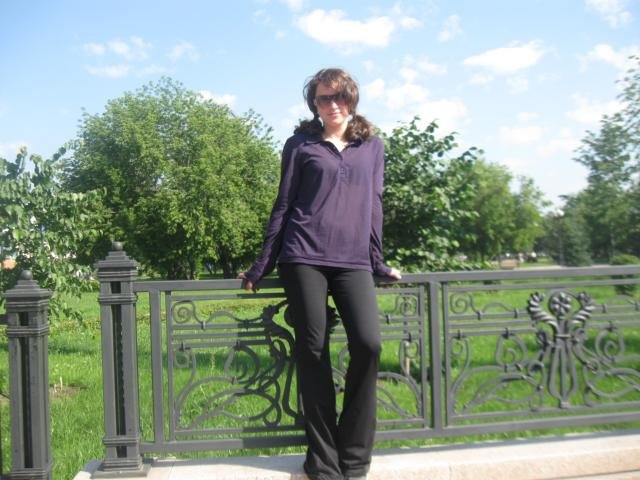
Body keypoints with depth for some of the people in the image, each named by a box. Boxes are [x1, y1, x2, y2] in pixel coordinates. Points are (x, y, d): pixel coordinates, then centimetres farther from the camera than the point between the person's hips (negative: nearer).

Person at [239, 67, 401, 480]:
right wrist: (261, 267, 9)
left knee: (368, 343, -16)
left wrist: (379, 263, 18)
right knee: (314, 353, -2)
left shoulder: (372, 147, 16)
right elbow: (283, 207, 10)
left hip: (353, 262, 2)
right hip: (304, 258, -1)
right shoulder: (301, 145, 9)